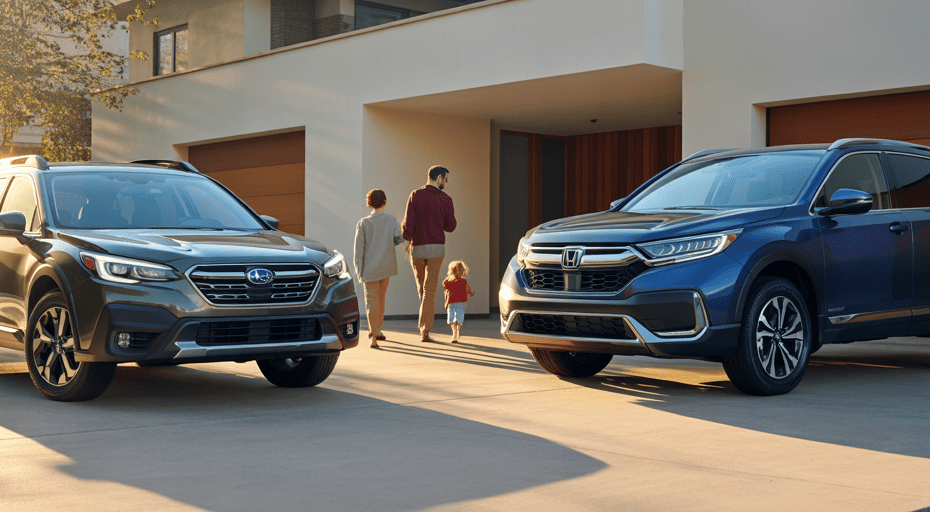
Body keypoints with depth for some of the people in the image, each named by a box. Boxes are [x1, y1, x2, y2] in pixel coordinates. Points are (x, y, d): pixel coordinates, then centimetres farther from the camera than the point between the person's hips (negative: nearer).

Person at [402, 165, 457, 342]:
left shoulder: (415, 195, -2)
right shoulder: (445, 199, -4)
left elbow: (408, 222, -8)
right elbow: (451, 227, 1)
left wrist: (407, 240, 8)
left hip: (417, 248, 2)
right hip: (436, 248, -2)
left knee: (422, 288, 19)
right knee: (430, 290, -1)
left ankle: (425, 325, 27)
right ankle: (425, 331, -7)